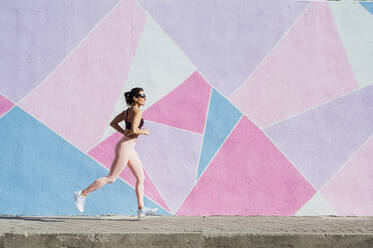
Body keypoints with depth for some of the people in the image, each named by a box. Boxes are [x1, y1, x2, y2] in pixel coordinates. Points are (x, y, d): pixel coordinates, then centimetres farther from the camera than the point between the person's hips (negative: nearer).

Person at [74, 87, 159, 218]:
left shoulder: (128, 111, 11)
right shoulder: (137, 112, -16)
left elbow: (113, 123, 18)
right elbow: (134, 130, -27)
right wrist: (144, 132, -9)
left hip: (128, 148, 10)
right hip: (125, 147, -10)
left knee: (141, 177, 11)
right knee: (111, 178, -5)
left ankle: (141, 209, 12)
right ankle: (82, 194, -1)